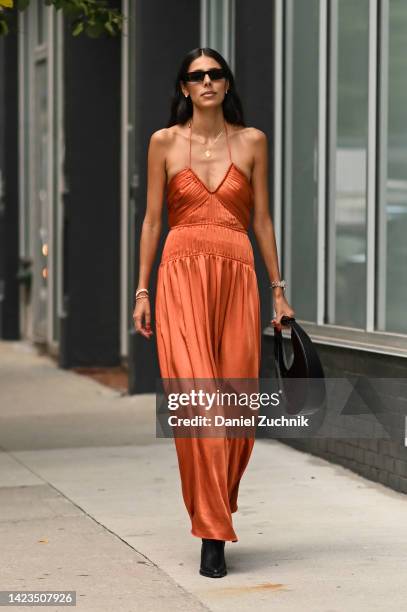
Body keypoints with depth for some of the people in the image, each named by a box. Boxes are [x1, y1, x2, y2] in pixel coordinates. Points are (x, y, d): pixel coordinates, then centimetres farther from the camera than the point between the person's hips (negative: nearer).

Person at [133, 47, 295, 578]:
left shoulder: (252, 141, 10)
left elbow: (262, 219, 11)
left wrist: (278, 289, 8)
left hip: (238, 276, 2)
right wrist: (142, 290, 2)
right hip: (182, 275, -2)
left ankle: (216, 511, 22)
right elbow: (152, 218, 7)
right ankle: (212, 533, -6)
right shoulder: (165, 142, 7)